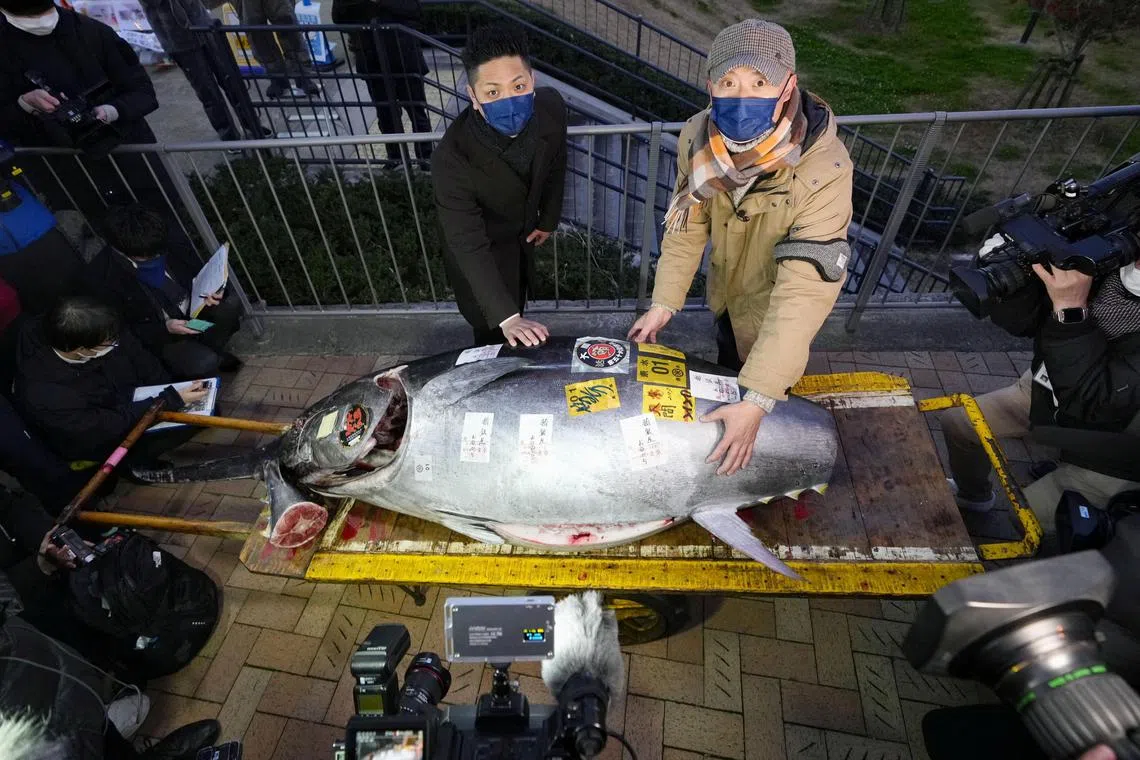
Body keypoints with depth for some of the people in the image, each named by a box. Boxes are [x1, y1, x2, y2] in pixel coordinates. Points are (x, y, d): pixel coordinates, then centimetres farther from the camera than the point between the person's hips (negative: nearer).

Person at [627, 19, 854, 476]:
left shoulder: (824, 170, -37)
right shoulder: (698, 137, -22)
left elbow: (804, 291, -40)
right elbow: (687, 223, -8)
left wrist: (757, 402, -44)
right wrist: (664, 303, -13)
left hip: (773, 313, -5)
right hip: (725, 292, 5)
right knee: (727, 374, 31)